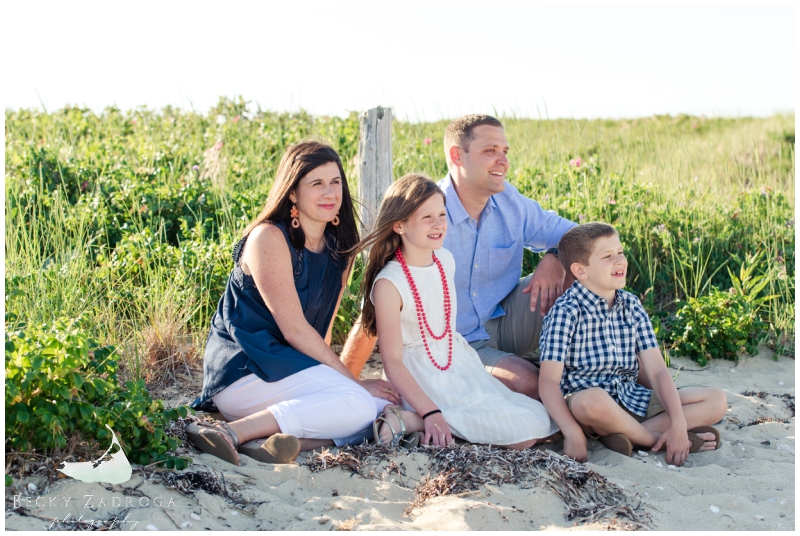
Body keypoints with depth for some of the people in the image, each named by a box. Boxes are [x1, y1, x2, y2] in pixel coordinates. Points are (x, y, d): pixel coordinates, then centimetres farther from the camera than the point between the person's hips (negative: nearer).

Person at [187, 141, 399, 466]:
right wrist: (354, 381, -14)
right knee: (358, 404, -27)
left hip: (293, 365, 8)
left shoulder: (338, 247, 11)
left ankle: (273, 441, -25)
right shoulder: (268, 238, -13)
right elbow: (294, 329, -16)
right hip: (244, 367, -8)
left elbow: (323, 327, 12)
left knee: (385, 406, -14)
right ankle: (231, 433, -28)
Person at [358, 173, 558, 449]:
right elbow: (393, 362, -20)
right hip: (423, 377, -8)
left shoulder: (446, 260, 3)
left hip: (461, 361, 8)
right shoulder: (389, 284, -20)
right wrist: (430, 413, -28)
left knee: (540, 418, -1)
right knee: (529, 429, -17)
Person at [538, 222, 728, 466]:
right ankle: (656, 439, -12)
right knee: (595, 400, -42)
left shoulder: (632, 306, 6)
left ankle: (623, 433, -18)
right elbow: (549, 381, -19)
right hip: (582, 399, -6)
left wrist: (679, 423, -12)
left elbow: (657, 370, 2)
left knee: (717, 400, -3)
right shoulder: (567, 311, -11)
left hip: (632, 398, 6)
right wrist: (573, 434, -30)